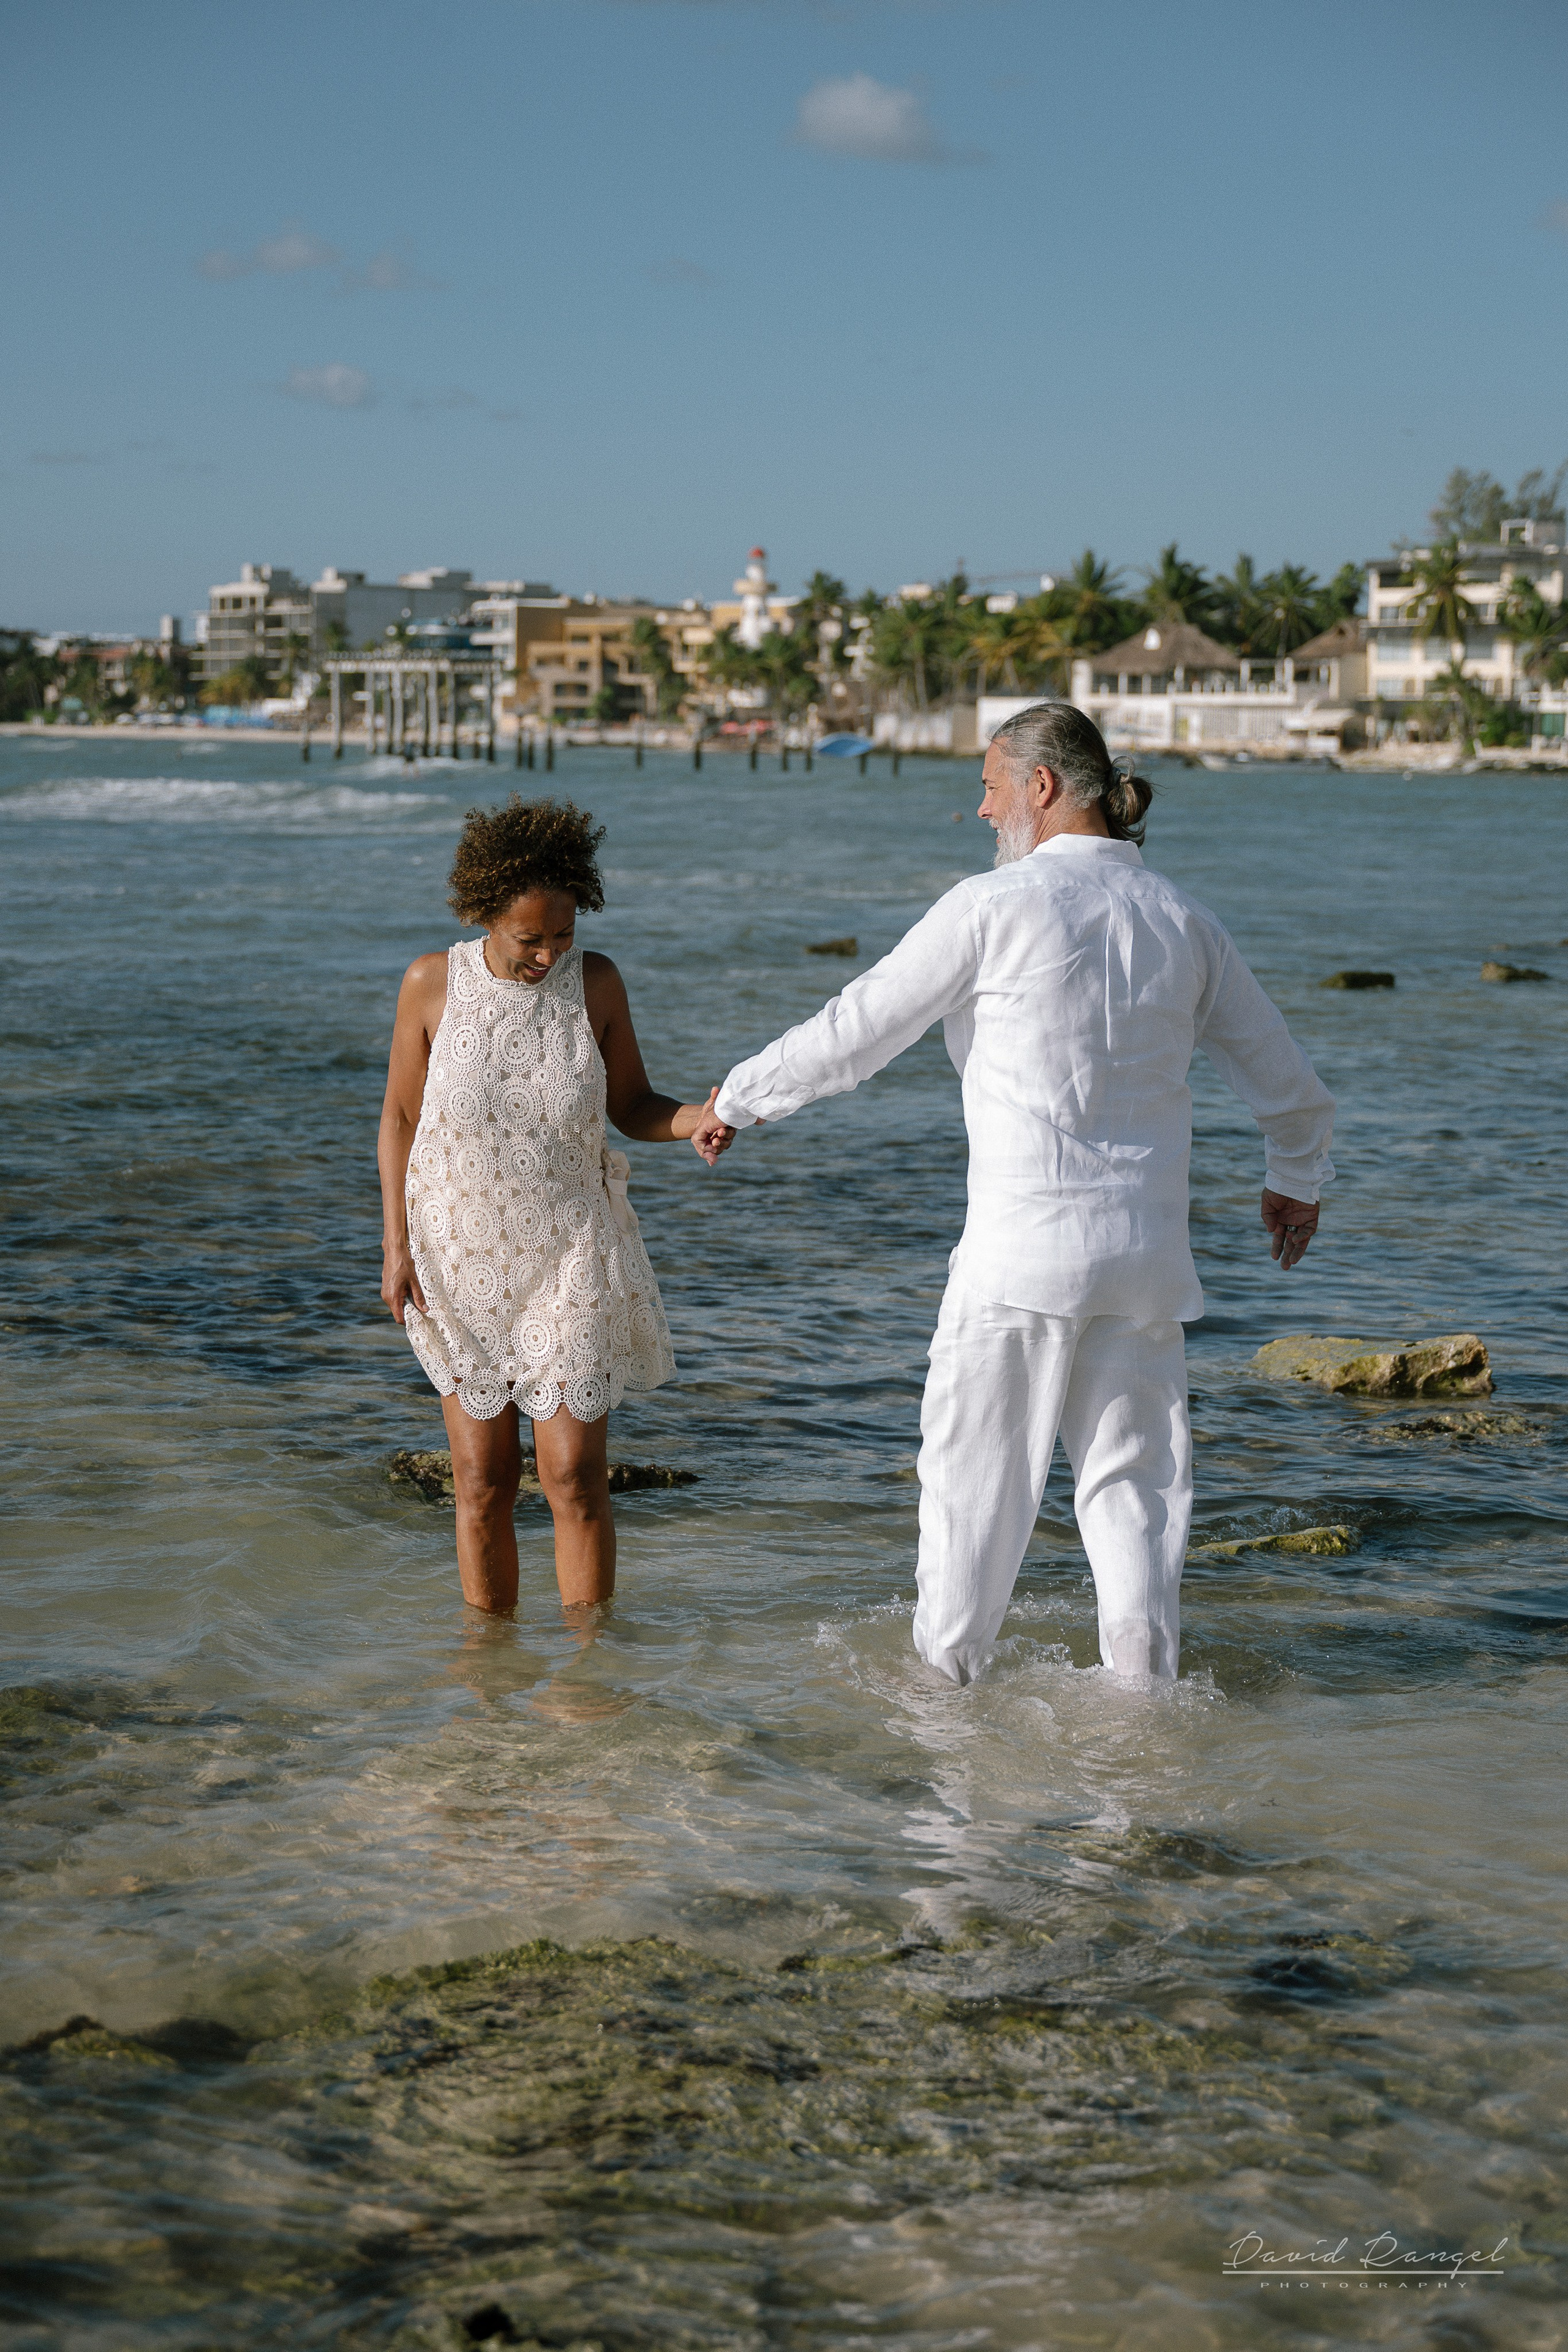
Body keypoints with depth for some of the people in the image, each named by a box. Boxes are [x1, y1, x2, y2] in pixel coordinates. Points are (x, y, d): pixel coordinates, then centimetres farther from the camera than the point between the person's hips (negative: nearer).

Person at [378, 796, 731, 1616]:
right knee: (484, 1478, 6)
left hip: (568, 1257, 0)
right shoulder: (433, 982, -9)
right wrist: (396, 1245, -5)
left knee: (574, 1476, -3)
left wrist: (692, 1119, -21)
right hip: (462, 1258, 0)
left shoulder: (596, 983, -8)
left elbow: (634, 1110, 1)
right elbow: (399, 1117, -1)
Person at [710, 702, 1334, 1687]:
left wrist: (738, 1098, 12)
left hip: (1025, 1246, -5)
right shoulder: (1182, 919, 8)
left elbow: (855, 1032, -4)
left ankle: (947, 1673, 23)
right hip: (1147, 1241, 5)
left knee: (980, 1465, 10)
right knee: (1131, 1470, 12)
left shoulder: (995, 906, -8)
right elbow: (1292, 1086, 17)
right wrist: (1299, 1180, 37)